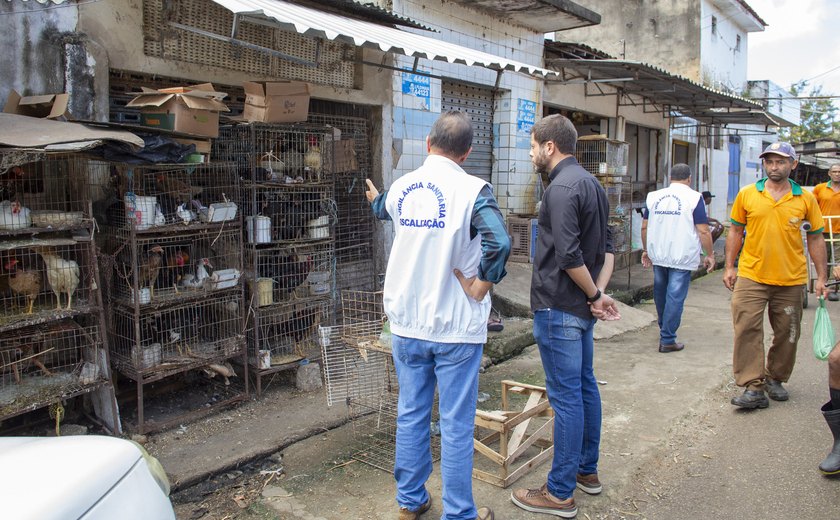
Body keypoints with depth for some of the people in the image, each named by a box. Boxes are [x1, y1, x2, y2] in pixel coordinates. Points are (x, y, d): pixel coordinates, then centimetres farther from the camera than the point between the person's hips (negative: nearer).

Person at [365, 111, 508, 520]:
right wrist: (480, 285, -14)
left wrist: (375, 200, 51)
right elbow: (499, 243, -30)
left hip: (406, 324, 5)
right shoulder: (472, 190, -14)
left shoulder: (400, 187, 3)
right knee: (456, 425, 6)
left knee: (411, 415, 16)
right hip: (456, 326, -5)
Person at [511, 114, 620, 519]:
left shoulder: (561, 188, -18)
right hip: (581, 308, 10)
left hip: (559, 308, -10)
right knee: (585, 386, 18)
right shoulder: (591, 183, 14)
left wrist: (595, 295, -11)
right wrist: (600, 292, 2)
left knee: (566, 396, -3)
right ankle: (587, 470, 33)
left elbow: (569, 255, -24)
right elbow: (606, 247, 13)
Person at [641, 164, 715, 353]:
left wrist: (646, 250, 22)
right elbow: (703, 231, -9)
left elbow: (644, 227, 11)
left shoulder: (654, 196, 7)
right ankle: (667, 340, 3)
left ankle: (664, 329, 38)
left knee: (660, 293, 20)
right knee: (675, 297, 0)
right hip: (682, 257, -5)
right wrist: (710, 255, 1)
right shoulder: (694, 198, -6)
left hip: (658, 256, 5)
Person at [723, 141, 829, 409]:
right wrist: (729, 267, 4)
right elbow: (735, 232, 8)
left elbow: (815, 239, 7)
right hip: (751, 277, -1)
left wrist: (821, 277, 4)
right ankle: (754, 388, -1)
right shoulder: (747, 194, 0)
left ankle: (775, 379, 31)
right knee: (747, 330, -7)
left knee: (787, 334, 12)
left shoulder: (806, 199, 1)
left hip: (791, 280, 1)